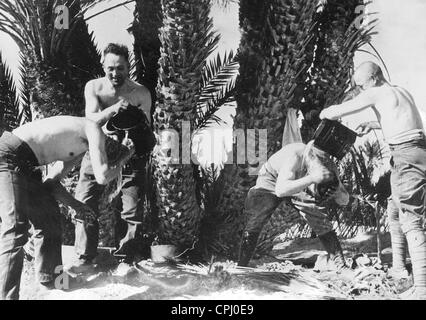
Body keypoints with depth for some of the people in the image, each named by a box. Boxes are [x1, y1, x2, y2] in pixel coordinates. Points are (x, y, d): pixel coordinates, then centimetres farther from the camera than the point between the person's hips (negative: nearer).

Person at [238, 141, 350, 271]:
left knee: (324, 226, -8)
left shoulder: (329, 167, -25)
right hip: (272, 179, -3)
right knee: (254, 224, -15)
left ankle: (341, 266, 5)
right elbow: (280, 190, -52)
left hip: (301, 184, 3)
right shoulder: (295, 156, -41)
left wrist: (337, 192, -38)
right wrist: (311, 178, -60)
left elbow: (344, 201, -14)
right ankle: (241, 267, -2)